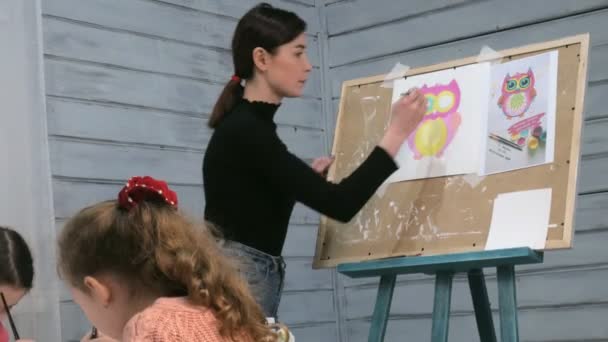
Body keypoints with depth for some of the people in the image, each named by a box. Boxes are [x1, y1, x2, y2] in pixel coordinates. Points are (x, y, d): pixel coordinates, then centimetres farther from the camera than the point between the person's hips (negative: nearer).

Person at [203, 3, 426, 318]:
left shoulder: (249, 124, 13)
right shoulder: (245, 131, -17)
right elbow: (339, 205, -22)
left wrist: (308, 176, 22)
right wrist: (398, 132, -19)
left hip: (245, 277, 10)